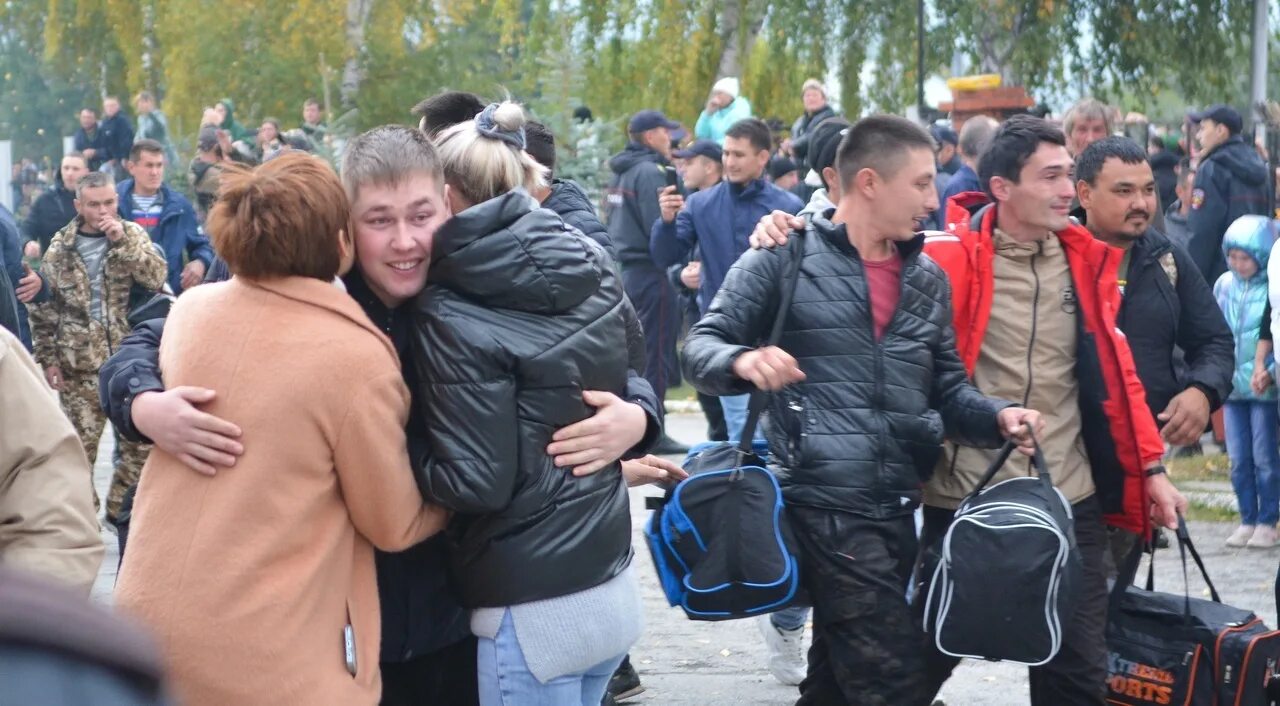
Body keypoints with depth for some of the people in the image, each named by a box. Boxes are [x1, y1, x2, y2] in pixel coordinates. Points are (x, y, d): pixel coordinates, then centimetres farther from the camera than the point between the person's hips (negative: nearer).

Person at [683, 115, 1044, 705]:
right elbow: (703, 345, -5)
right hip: (824, 503, -7)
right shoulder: (786, 258, -3)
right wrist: (743, 361, -27)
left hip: (898, 508, 7)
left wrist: (995, 415, -3)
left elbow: (946, 387, 18)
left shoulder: (929, 280, 16)